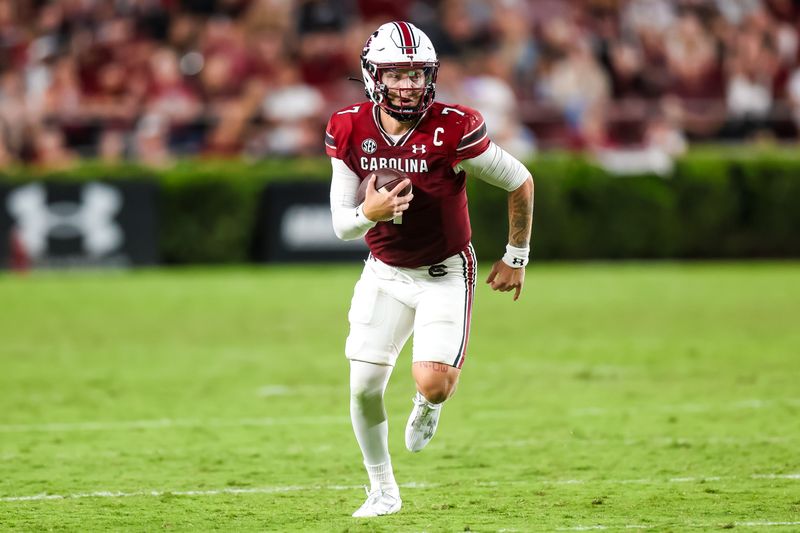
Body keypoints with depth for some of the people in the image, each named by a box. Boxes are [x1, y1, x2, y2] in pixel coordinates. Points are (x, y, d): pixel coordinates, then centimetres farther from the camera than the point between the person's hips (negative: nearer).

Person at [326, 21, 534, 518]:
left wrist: (516, 257, 0)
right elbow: (341, 225, -7)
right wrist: (368, 213, -31)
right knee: (364, 388, -3)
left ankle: (428, 403, 23)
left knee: (433, 384, -18)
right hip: (385, 272, 3)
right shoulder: (350, 131, -12)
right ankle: (383, 491, 19)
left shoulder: (452, 129, -23)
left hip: (445, 272, -3)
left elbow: (520, 182, -9)